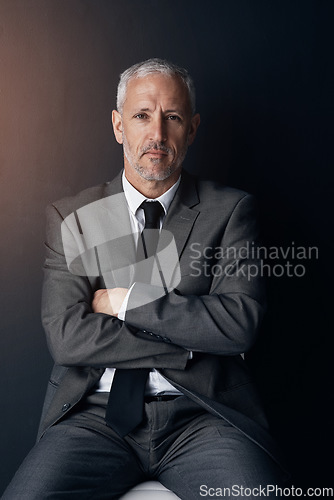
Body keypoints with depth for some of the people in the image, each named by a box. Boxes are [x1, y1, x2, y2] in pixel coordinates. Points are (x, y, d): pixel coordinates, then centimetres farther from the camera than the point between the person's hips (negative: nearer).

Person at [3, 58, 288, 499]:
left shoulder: (230, 210, 6)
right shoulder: (70, 218, 7)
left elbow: (240, 323, -6)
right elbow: (65, 335, -5)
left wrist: (127, 300, -7)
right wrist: (192, 344, -8)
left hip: (203, 415, 0)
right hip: (97, 413, 1)